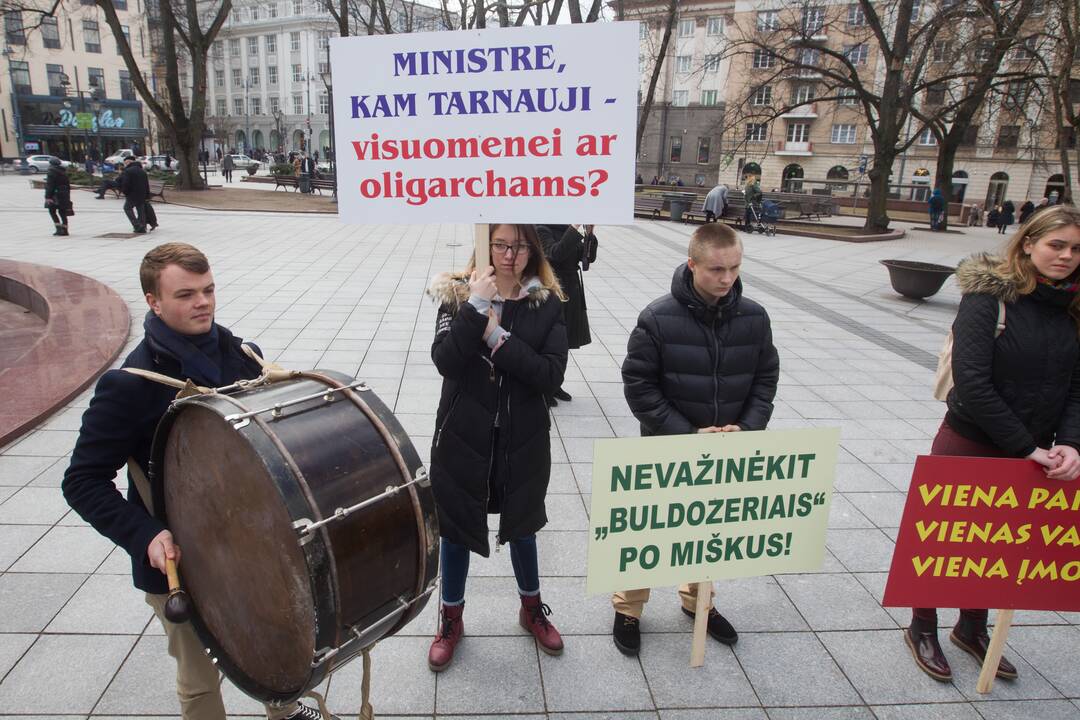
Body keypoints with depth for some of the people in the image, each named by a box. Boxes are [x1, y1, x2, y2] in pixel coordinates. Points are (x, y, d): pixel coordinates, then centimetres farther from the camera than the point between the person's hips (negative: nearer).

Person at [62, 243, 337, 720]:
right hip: (179, 561, -5)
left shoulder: (242, 355, -5)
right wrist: (145, 536, -28)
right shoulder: (130, 384, -19)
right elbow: (83, 482, -15)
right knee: (200, 680, 16)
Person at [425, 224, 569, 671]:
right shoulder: (458, 294, -6)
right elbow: (445, 362, -20)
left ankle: (532, 609, 45)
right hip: (463, 437, 0)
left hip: (522, 440, 1)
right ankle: (451, 620, 38)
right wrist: (476, 307, -26)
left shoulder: (547, 303, -5)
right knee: (455, 529, 14)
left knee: (521, 526, 19)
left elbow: (552, 374, -16)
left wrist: (497, 338, -22)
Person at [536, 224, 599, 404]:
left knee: (562, 343, 15)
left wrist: (589, 233, -10)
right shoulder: (542, 230, -12)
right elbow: (556, 253, -29)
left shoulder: (569, 231, 8)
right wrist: (575, 227, -32)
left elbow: (589, 257, 5)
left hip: (572, 294, 7)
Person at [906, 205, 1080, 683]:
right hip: (968, 445, -5)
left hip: (1031, 456, 6)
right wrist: (1027, 447, -19)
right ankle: (922, 629, 30)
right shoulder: (988, 296, -15)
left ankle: (972, 628, 40)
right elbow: (972, 380, -21)